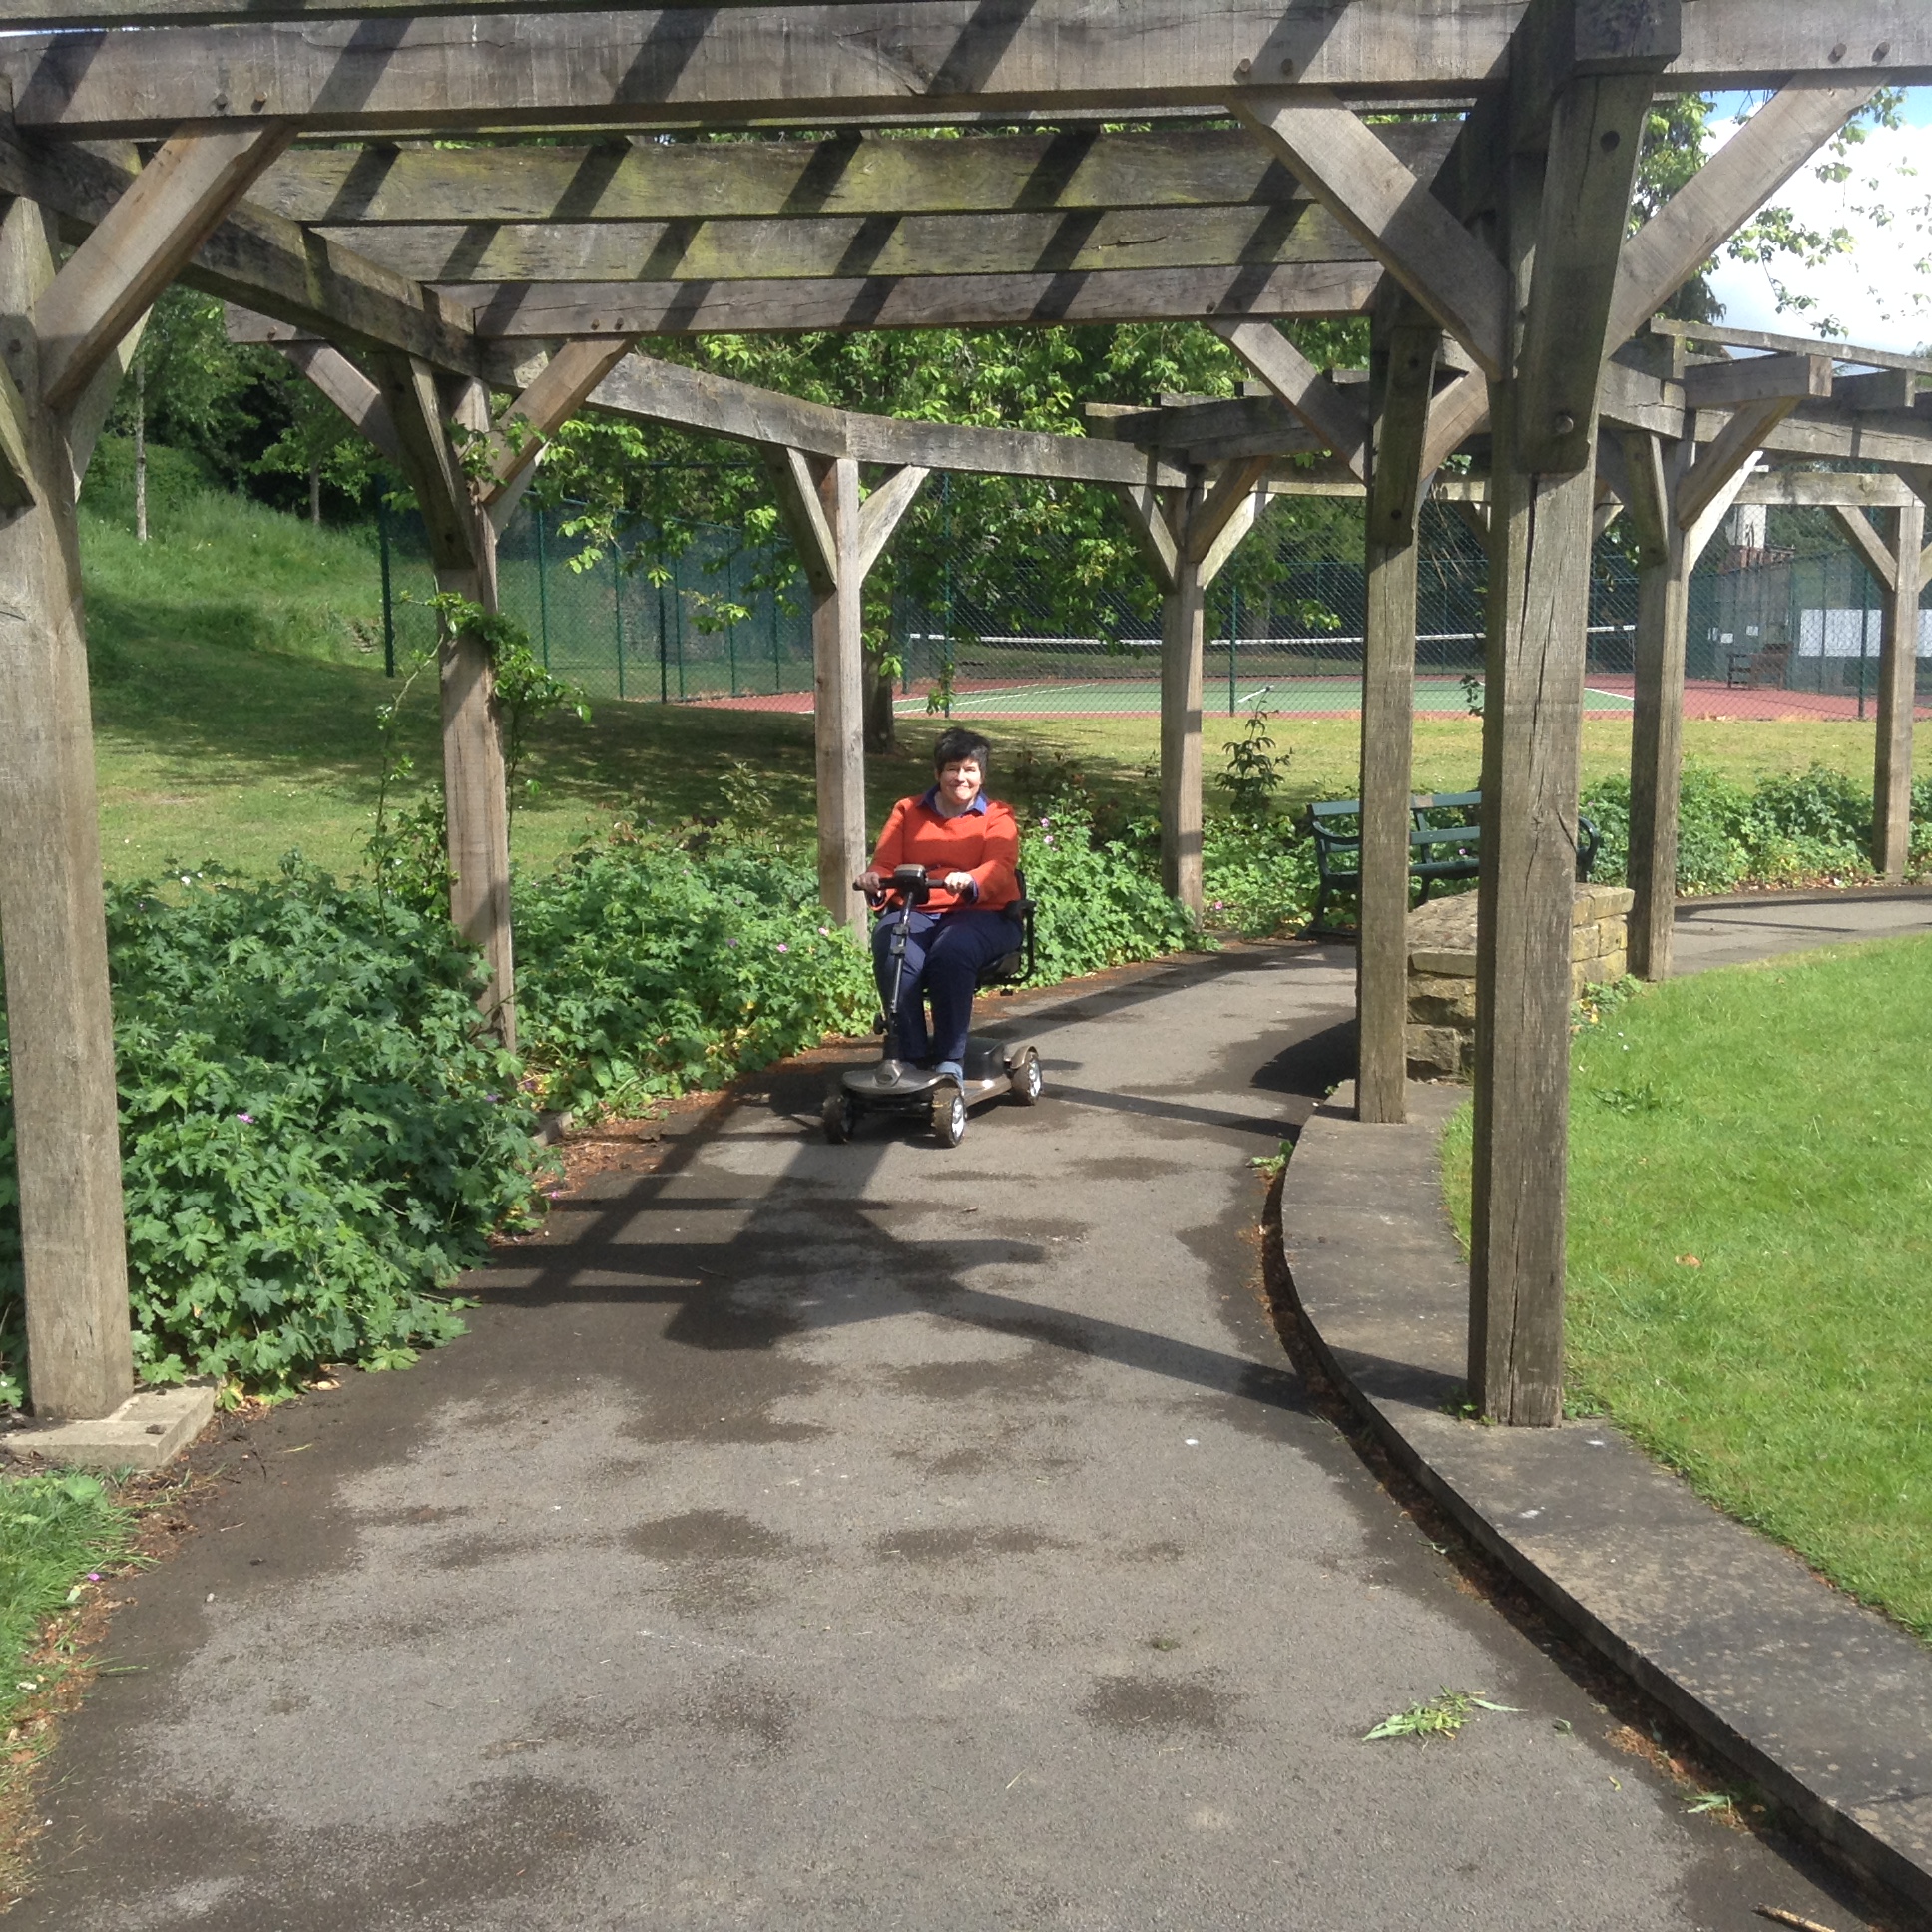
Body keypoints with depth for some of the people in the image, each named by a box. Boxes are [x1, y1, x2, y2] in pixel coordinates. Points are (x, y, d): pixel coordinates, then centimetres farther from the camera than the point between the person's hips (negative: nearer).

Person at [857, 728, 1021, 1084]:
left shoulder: (998, 817, 12)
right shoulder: (908, 812, 21)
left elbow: (999, 867, -8)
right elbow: (886, 862, 9)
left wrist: (969, 881, -32)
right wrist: (874, 881, -18)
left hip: (979, 913, -2)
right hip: (914, 912, 2)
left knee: (951, 952, -36)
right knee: (892, 953, -32)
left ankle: (950, 1059, -27)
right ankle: (911, 1055, -29)